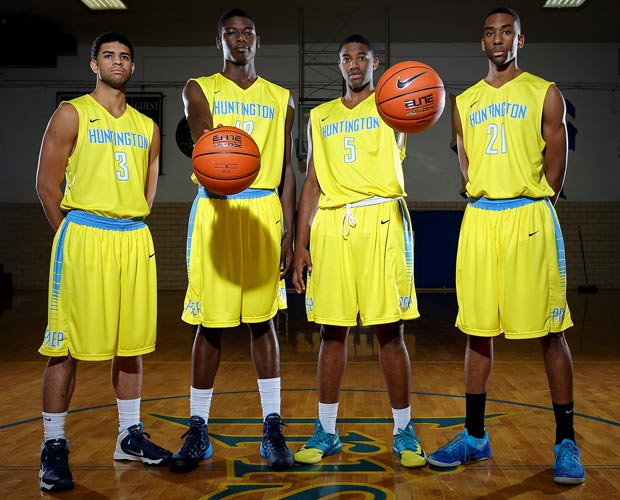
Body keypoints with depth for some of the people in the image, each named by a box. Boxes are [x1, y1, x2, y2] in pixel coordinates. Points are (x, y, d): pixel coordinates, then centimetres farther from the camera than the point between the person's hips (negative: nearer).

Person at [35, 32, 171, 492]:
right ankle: (54, 446, 7)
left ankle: (131, 436, 22)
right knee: (67, 347, -3)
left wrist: (132, 225, 10)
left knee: (131, 344, 10)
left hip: (135, 240, 5)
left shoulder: (147, 127, 15)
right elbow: (47, 184, -1)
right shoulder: (72, 115, 1)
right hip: (84, 235, -5)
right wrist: (75, 235, -1)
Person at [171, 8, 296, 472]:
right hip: (215, 210, -1)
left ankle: (273, 427, 12)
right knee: (211, 323, 1)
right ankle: (198, 430, 14)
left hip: (263, 212, 2)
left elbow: (286, 168, 12)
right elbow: (204, 139, -13)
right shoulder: (200, 90, 7)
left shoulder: (281, 99, 14)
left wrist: (288, 230, 4)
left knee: (263, 320, 5)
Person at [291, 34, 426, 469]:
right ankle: (327, 432, 14)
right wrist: (300, 245, 7)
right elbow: (313, 183, 15)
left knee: (390, 331, -3)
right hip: (331, 223, 3)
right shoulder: (321, 116, 18)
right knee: (332, 330, 5)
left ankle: (404, 431, 9)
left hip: (381, 220, -3)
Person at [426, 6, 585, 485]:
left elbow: (556, 163, 2)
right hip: (479, 217, 4)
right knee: (478, 330, 6)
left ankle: (566, 443, 6)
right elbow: (467, 166, 15)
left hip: (529, 216, -4)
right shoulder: (465, 102, 16)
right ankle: (475, 437, 17)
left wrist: (531, 207, -2)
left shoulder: (544, 93, 6)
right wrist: (486, 203, 1)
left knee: (550, 332, -4)